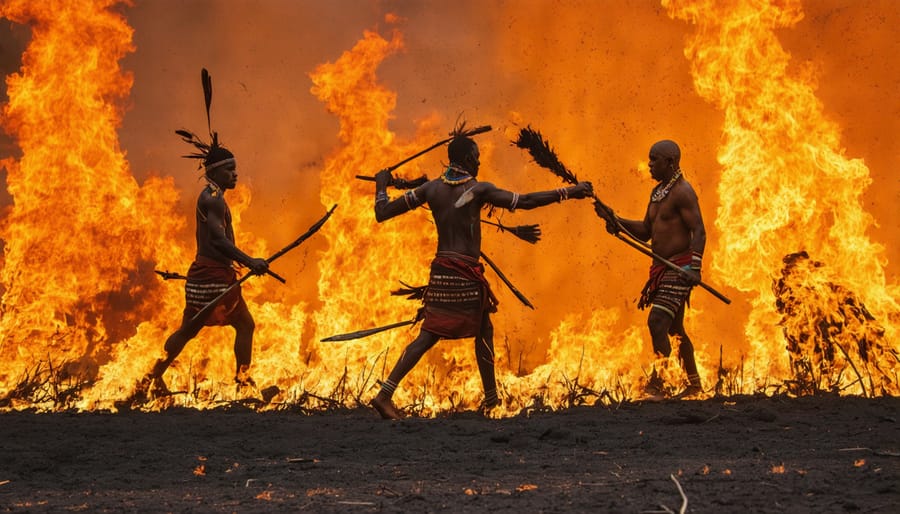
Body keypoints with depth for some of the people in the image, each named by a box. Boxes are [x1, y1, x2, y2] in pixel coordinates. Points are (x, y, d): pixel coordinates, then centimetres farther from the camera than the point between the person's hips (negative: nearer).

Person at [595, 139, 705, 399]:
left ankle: (657, 385, -18)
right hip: (662, 270, 10)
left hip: (679, 268, -10)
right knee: (674, 328, 16)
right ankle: (693, 384, 27)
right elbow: (645, 231, 19)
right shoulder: (657, 192, 16)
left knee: (657, 322, -18)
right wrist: (614, 219, 7)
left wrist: (695, 265, -32)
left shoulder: (682, 192, -13)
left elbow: (698, 231, -20)